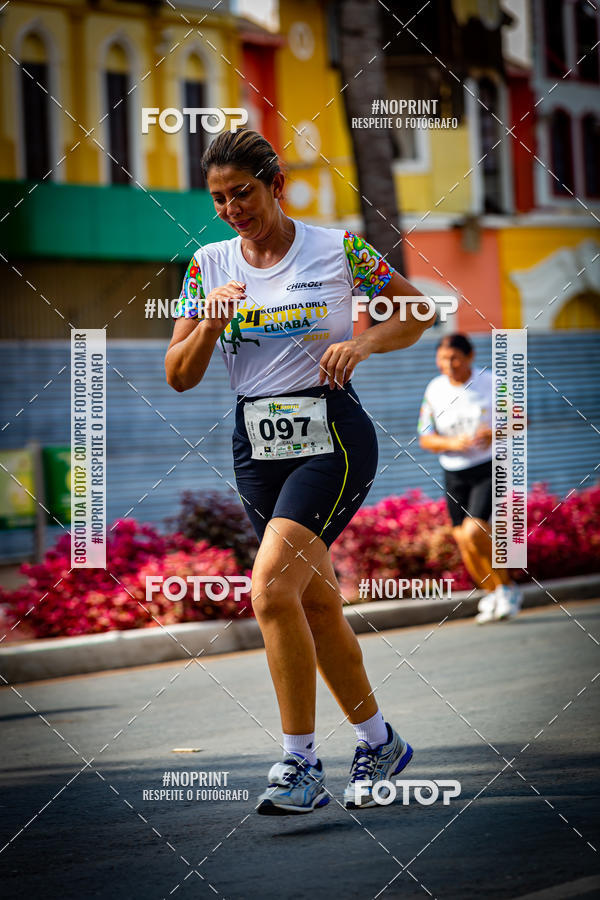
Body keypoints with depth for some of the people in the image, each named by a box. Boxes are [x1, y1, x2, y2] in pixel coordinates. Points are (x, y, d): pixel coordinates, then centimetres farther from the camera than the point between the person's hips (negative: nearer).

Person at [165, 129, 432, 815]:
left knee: (271, 587, -21)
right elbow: (179, 377, 7)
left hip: (332, 436, -5)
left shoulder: (338, 248, -3)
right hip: (257, 444, 5)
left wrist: (362, 343, -10)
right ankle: (378, 743, 27)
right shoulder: (208, 265, 7)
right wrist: (211, 322, -11)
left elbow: (417, 312, 9)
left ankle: (300, 765, -17)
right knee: (316, 603, 9)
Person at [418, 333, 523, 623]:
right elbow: (425, 438, 1)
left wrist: (496, 433, -22)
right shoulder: (434, 390, -1)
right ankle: (491, 594, 28)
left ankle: (507, 588, -2)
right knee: (464, 543, 3)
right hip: (454, 474, 4)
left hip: (489, 469, -4)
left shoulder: (491, 384, -9)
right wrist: (452, 443, -19)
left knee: (474, 531, -21)